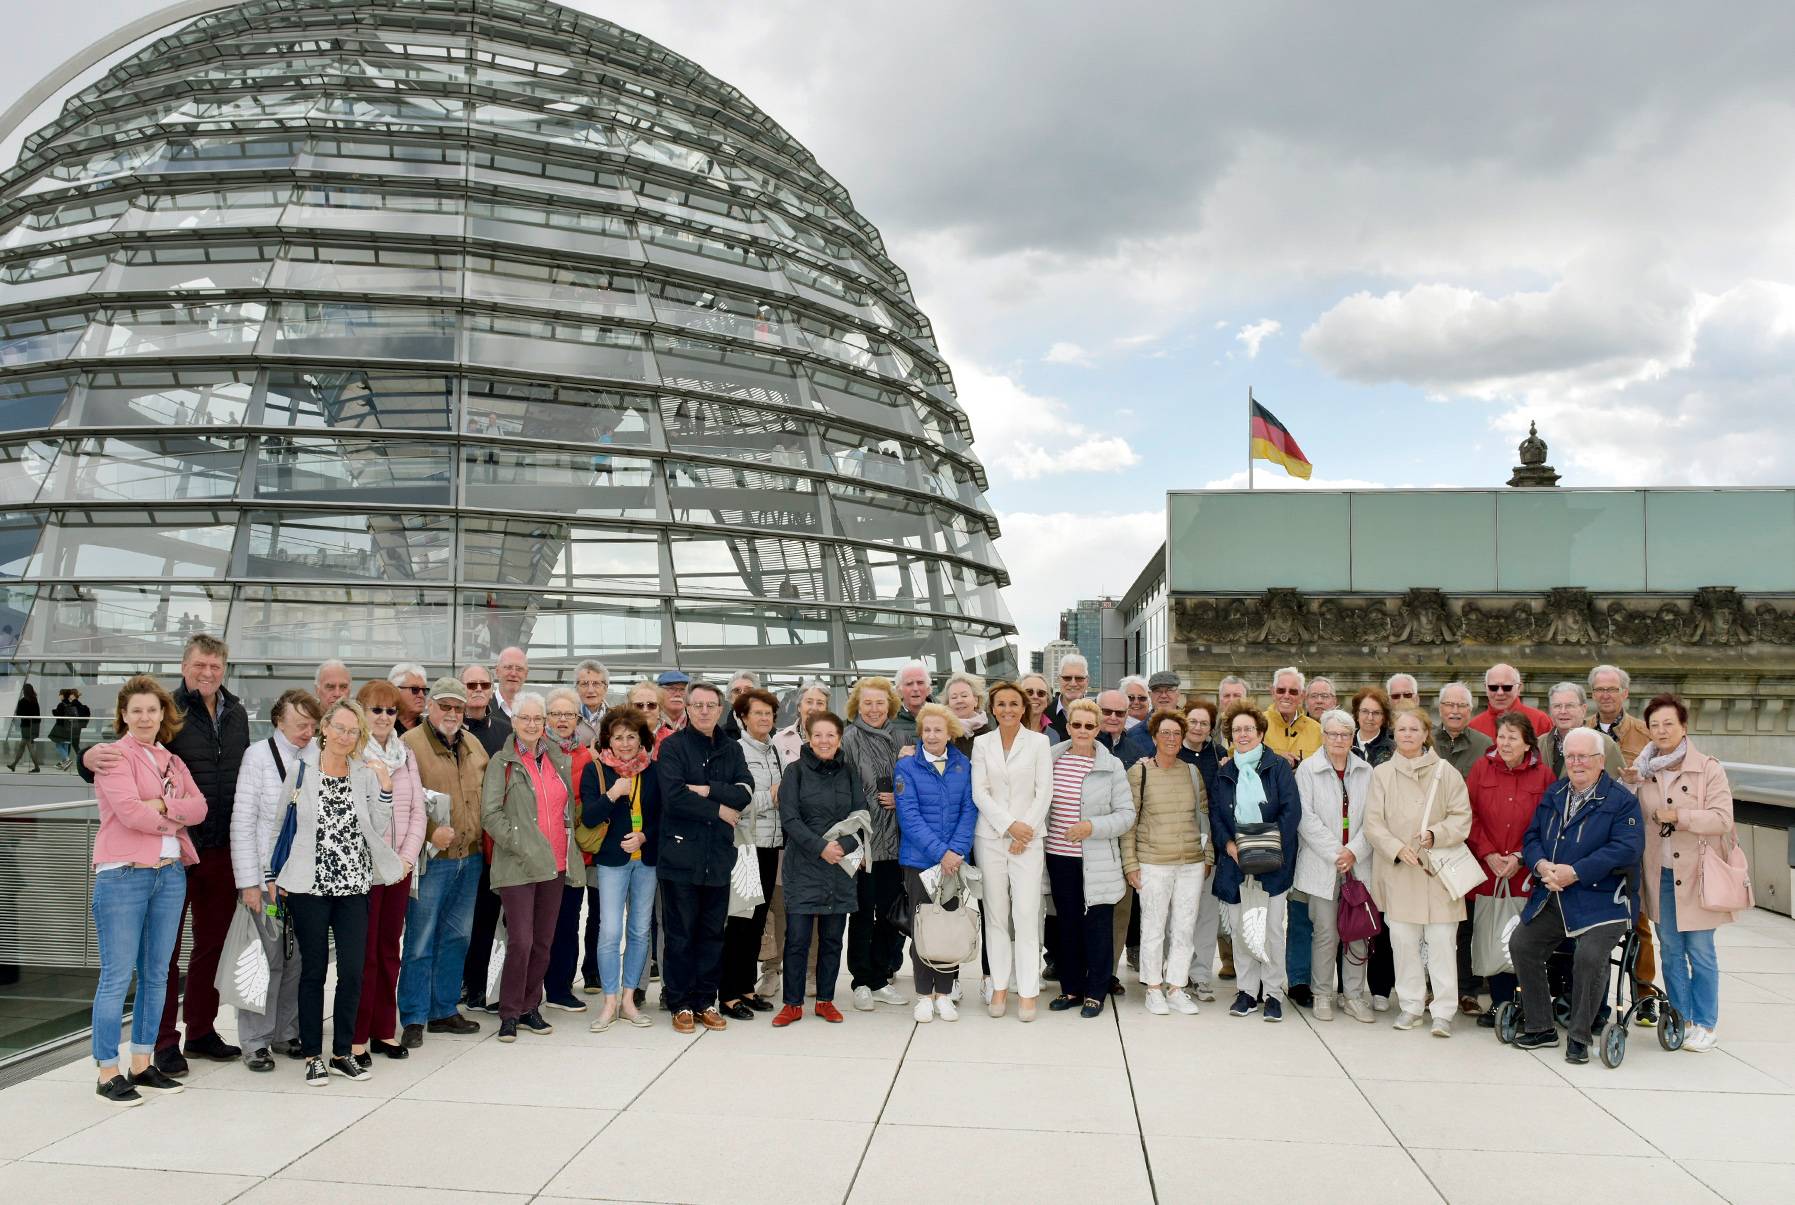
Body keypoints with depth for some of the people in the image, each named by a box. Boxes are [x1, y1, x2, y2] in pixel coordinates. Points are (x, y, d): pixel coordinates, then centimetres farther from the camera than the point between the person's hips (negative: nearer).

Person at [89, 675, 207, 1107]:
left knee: (156, 974, 11)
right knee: (117, 977, -3)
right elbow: (130, 811, -17)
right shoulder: (115, 756, -5)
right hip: (123, 876, -7)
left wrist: (161, 804, -12)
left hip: (170, 873, 7)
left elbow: (199, 807, 3)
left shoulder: (172, 761, 15)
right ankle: (107, 1073, 6)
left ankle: (142, 1064, 21)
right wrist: (174, 820, -3)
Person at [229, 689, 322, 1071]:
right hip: (268, 874, -3)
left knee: (300, 958, 8)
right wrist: (248, 881, -8)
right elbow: (242, 821, -4)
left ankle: (289, 1033, 22)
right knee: (267, 957, 0)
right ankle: (256, 1042, 11)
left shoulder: (320, 755, 3)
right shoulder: (259, 755, -3)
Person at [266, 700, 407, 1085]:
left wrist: (385, 785, -12)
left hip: (354, 886, 2)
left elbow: (378, 827, -1)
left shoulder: (366, 773, 4)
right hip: (309, 886, -2)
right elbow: (272, 820, 7)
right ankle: (313, 1056, 16)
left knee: (353, 971, 1)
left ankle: (343, 1053, 14)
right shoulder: (300, 770, 0)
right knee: (313, 970, 5)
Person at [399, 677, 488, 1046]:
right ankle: (414, 1019, 8)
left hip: (470, 858, 7)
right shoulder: (410, 744, -8)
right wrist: (430, 832, -24)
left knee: (456, 937, 14)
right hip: (431, 859, -7)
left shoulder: (473, 745, 13)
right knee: (420, 941, -1)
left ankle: (444, 1010, 25)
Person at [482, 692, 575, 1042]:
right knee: (520, 942, -8)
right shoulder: (502, 762, -1)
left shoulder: (560, 760, 12)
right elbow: (490, 815, -7)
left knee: (544, 941, 9)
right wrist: (519, 846, -13)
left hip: (555, 865, 5)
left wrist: (569, 850, 10)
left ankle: (529, 1007, 21)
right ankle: (509, 1014, 4)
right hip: (518, 866, -5)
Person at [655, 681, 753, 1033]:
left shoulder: (731, 750, 12)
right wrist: (720, 810, -10)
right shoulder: (673, 746, -2)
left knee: (713, 933, 9)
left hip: (718, 856, 4)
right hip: (681, 855, -4)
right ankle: (681, 1003, 13)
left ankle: (706, 1001, 19)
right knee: (680, 933, 3)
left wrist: (709, 790, -15)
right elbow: (674, 796, -16)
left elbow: (746, 792, -3)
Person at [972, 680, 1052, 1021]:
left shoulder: (1039, 742, 3)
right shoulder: (982, 743, 6)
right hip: (990, 837, 2)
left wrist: (1025, 831, -8)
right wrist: (1009, 824, -10)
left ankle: (1027, 991, 1)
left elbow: (1044, 792, 0)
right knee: (996, 914, 5)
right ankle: (999, 987, 14)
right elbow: (980, 792, 1)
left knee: (1026, 914, -6)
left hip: (1028, 837, -2)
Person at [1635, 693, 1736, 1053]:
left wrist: (1678, 816, -16)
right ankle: (1680, 1020, 21)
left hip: (1697, 872, -4)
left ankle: (1706, 1025, 13)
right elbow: (1634, 817, 19)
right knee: (1670, 949, 10)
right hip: (1660, 873, 4)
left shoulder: (1708, 768, -5)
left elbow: (1722, 818, -13)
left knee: (1700, 950, 1)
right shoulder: (1641, 770, 6)